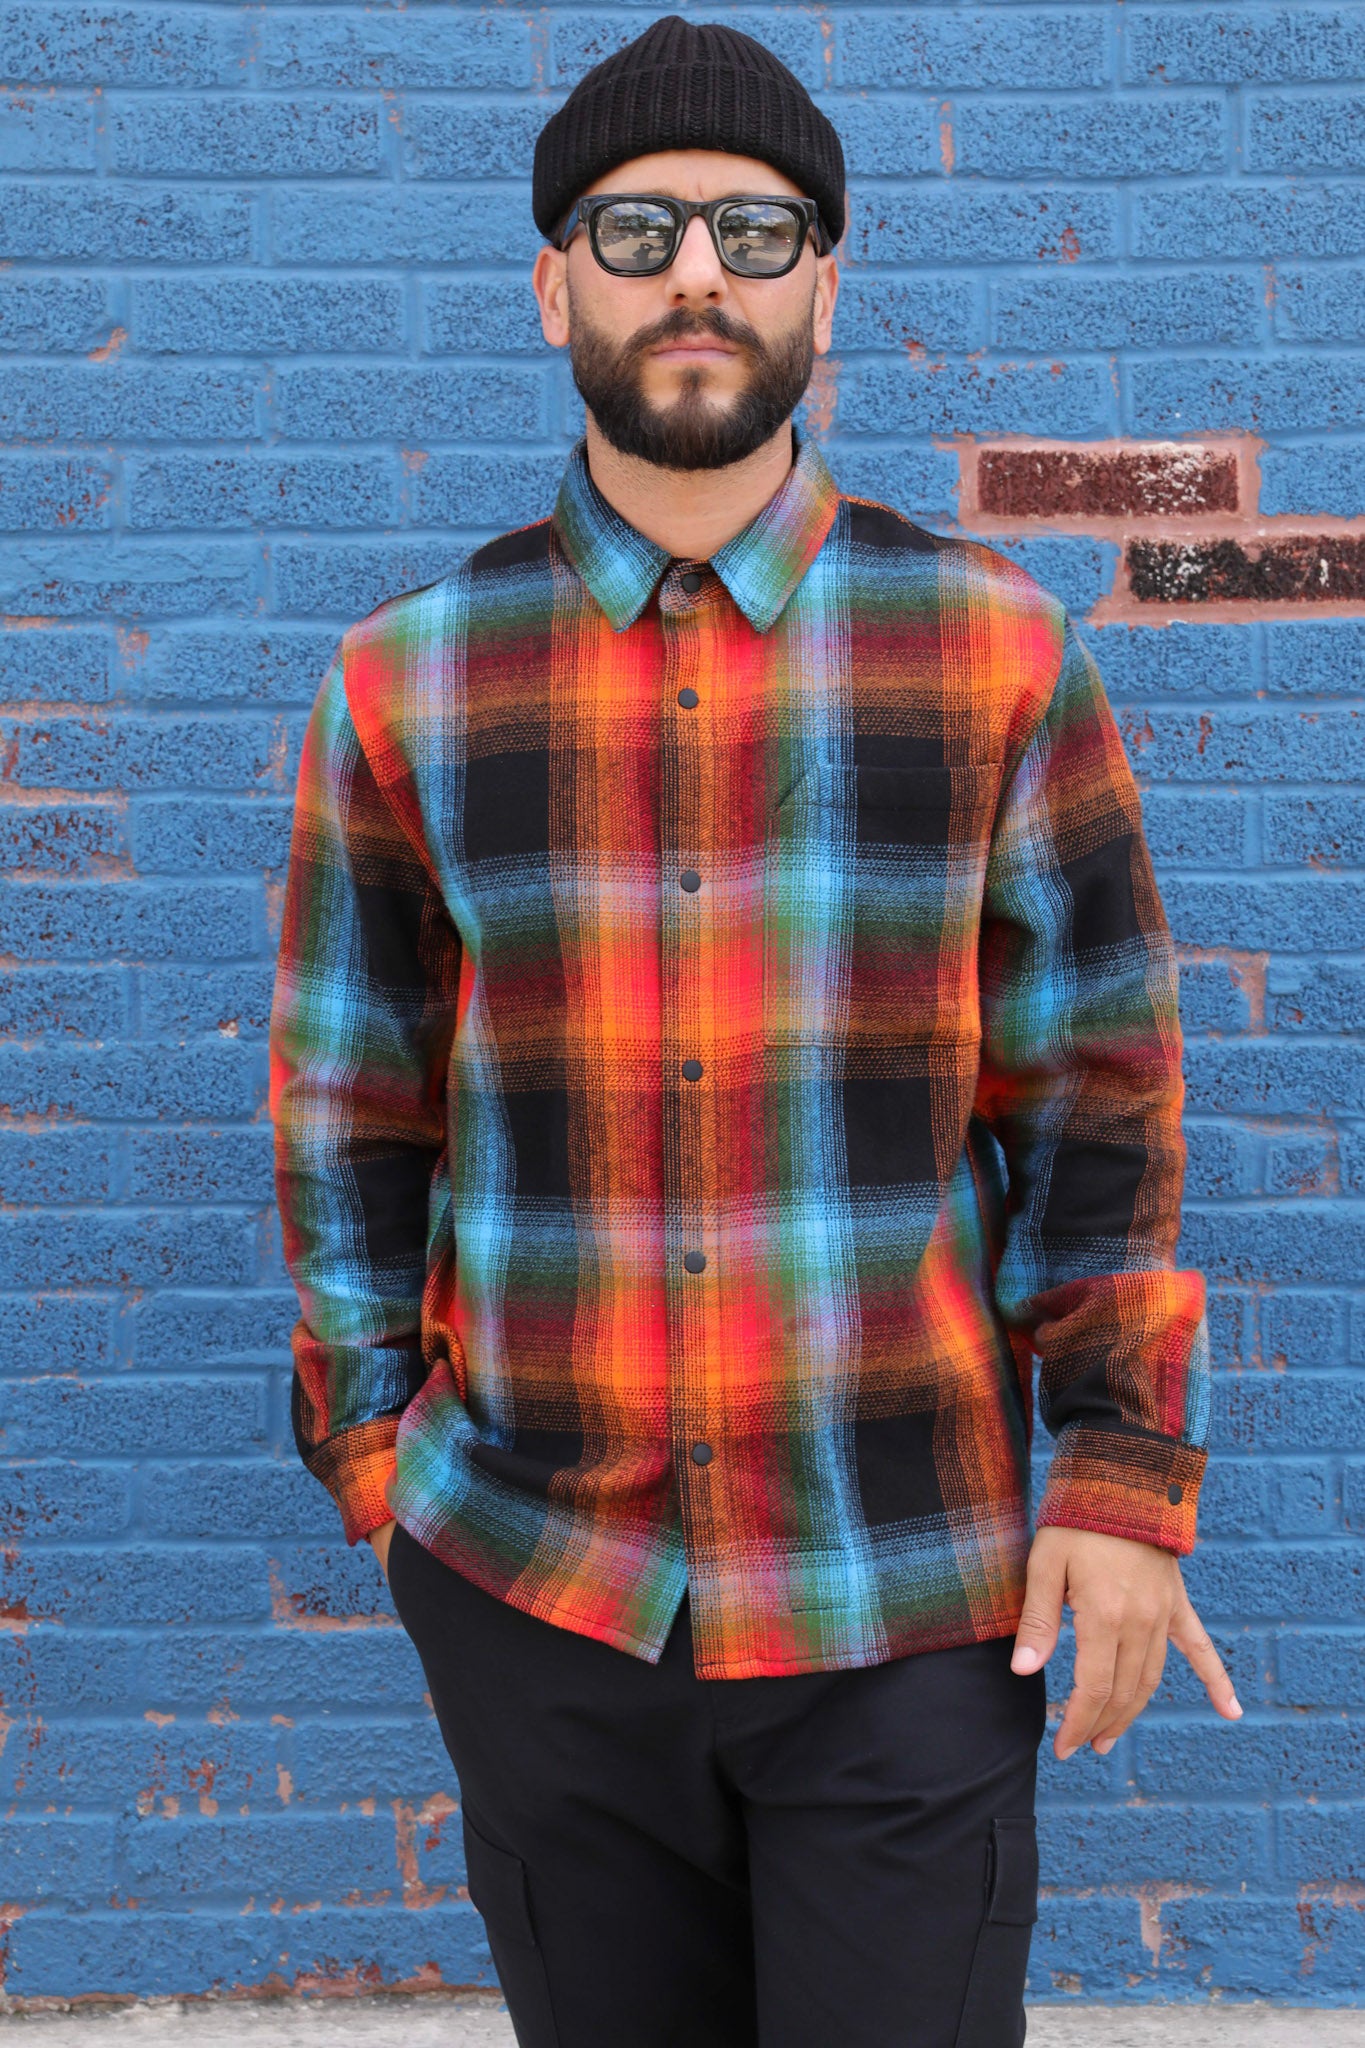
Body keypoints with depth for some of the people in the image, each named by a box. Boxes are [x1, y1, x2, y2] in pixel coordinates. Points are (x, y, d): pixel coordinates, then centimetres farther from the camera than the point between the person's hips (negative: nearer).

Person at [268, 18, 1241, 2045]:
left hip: (908, 1586, -1)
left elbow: (1101, 1087, 0)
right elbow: (350, 1103, 6)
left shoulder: (994, 651, -3)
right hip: (534, 1586, 1)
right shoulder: (406, 682, -1)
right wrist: (371, 1452, 6)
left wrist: (1128, 1475, -4)